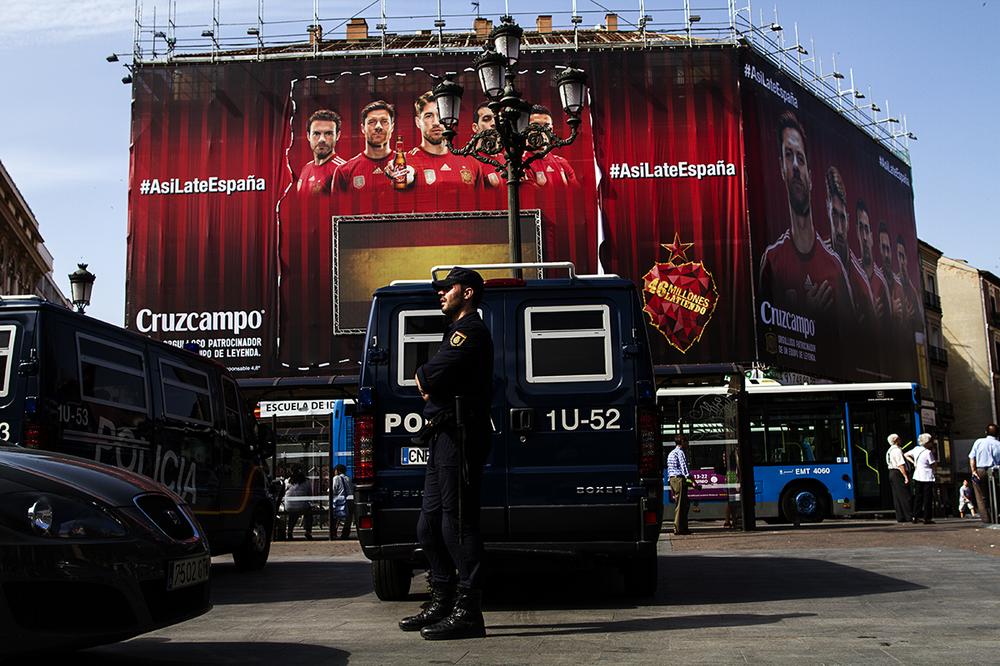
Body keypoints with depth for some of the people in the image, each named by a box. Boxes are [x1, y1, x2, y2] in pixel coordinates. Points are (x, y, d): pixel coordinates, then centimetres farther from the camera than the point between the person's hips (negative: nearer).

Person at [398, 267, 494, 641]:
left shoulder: (470, 330, -7)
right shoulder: (459, 331, 28)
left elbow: (433, 374, -22)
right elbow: (430, 381, 23)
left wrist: (423, 378, 0)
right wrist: (430, 384, 0)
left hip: (459, 437, -11)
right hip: (444, 438, 11)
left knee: (457, 524, -12)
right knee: (430, 526, 14)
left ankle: (468, 612, -10)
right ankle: (443, 602, 21)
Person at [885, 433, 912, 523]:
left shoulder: (890, 450, 15)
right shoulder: (897, 450, -16)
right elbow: (901, 465, -22)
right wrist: (906, 477, -22)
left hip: (892, 473, 10)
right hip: (898, 473, -10)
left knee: (897, 497, 10)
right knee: (905, 495, -6)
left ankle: (900, 517, 12)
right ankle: (909, 516, -6)